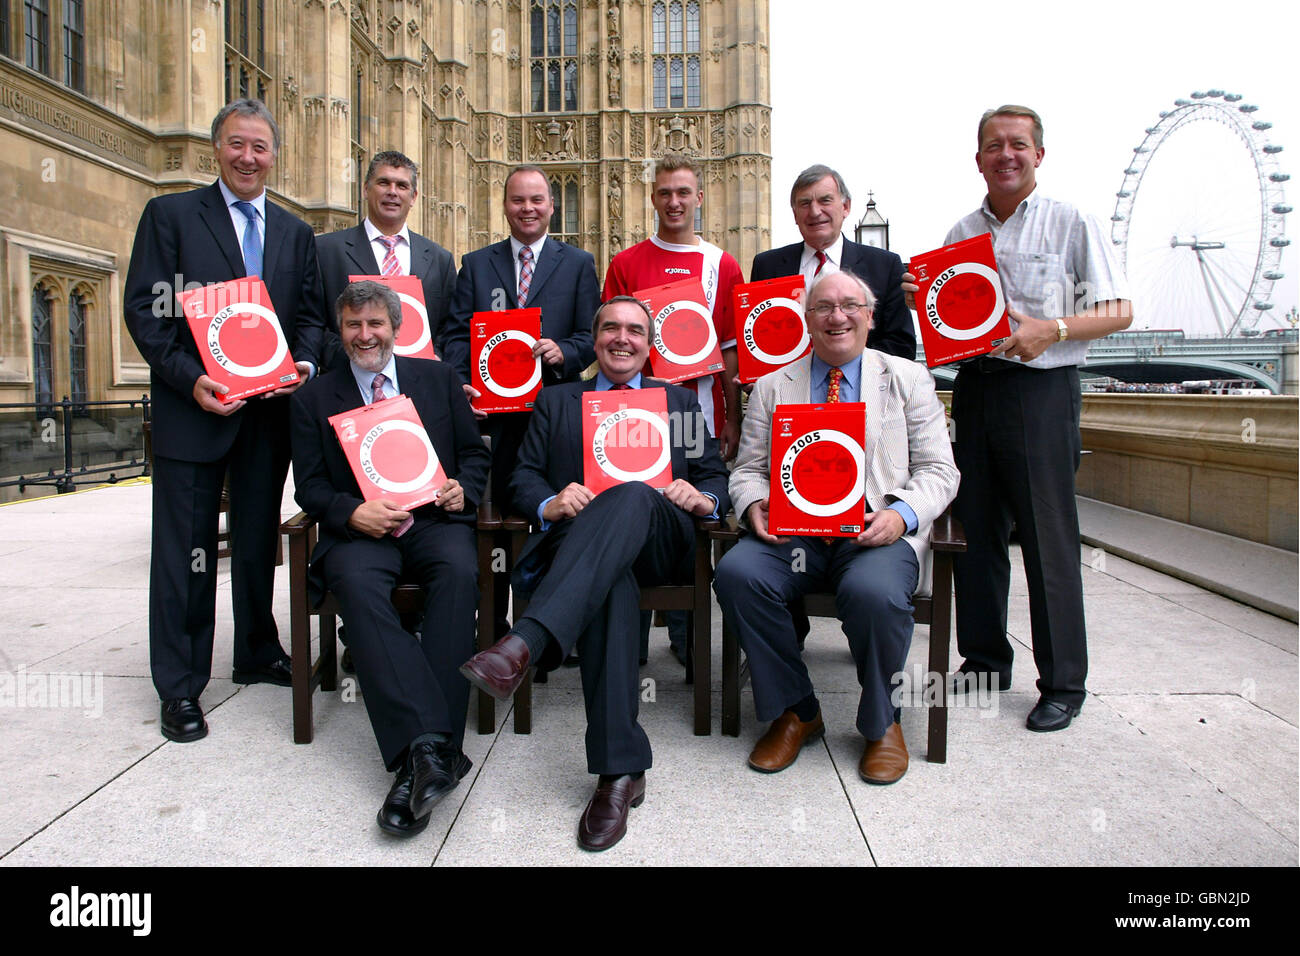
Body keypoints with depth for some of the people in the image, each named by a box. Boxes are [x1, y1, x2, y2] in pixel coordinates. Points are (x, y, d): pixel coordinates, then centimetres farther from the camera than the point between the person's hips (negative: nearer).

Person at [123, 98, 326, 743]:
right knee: (185, 547, 1)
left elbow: (310, 311, 12)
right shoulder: (170, 214, 1)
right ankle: (180, 687, 11)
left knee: (259, 538, 15)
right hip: (193, 410, -4)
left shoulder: (294, 232, 14)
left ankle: (257, 654, 32)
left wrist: (304, 363, -9)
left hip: (270, 409, 4)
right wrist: (190, 379, -18)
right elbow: (144, 308, -6)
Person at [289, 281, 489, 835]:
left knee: (459, 572, -34)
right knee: (356, 583, -35)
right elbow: (309, 486, 8)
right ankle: (430, 746, -43)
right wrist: (352, 513, -13)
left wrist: (463, 489, -4)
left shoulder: (437, 379, 16)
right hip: (360, 532, 0)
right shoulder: (314, 397, 13)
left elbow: (474, 451, 18)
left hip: (434, 520, 1)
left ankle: (417, 756, -37)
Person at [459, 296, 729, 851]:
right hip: (579, 537, 0)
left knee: (633, 494, -38)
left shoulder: (681, 402, 29)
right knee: (610, 579, -39)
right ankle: (620, 770, -40)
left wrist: (704, 498, -6)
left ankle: (525, 643, -55)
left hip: (659, 541, 0)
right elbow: (523, 477, 15)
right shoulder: (555, 401, 27)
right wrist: (551, 504, -10)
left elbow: (716, 477, 20)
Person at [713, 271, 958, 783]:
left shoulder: (909, 378, 13)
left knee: (874, 592, -35)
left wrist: (902, 513, -14)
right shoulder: (772, 385, 17)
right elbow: (748, 469, 14)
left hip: (876, 530, -2)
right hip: (791, 531, 2)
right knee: (736, 573, -28)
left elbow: (938, 470, 7)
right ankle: (795, 711, -4)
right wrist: (754, 506, -10)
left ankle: (882, 723, -2)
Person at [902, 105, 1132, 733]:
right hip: (973, 386, 5)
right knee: (975, 531, 8)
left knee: (1048, 537, -4)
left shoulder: (1072, 225, 1)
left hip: (1041, 391, -5)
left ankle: (1063, 683, 7)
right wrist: (923, 299, 0)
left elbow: (1118, 311, -2)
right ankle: (985, 659, 22)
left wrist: (1050, 329, -18)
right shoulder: (961, 233, 15)